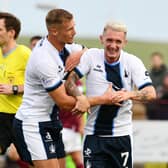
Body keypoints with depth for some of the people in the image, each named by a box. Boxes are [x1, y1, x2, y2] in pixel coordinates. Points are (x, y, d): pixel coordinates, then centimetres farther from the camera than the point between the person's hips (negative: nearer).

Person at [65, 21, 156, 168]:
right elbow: (70, 81, -6)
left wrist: (129, 95, -28)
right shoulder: (91, 56, -3)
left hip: (121, 135, 1)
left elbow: (151, 93, -10)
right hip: (93, 134, -1)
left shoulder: (133, 62, -2)